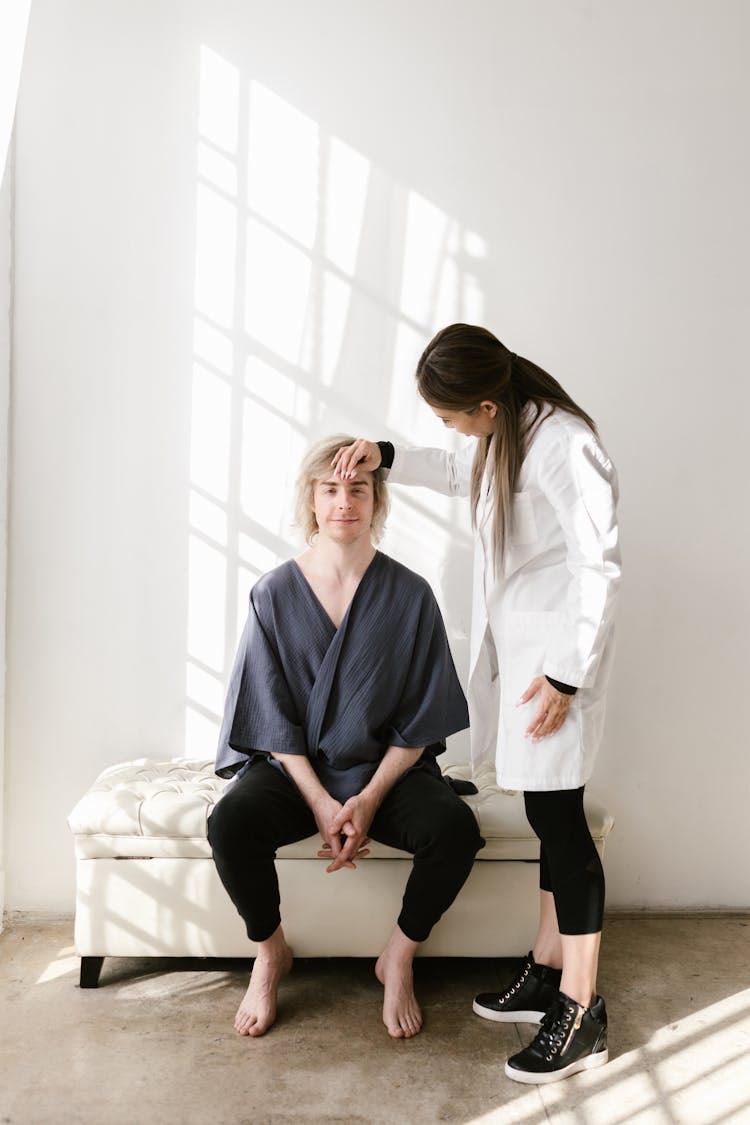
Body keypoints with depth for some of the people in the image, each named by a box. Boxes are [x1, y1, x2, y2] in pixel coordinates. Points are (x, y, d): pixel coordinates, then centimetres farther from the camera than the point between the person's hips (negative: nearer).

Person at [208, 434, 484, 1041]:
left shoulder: (410, 595, -3)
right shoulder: (274, 593, -3)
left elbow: (421, 719, -3)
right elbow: (273, 719, -4)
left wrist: (370, 798, -14)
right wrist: (321, 803, -14)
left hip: (386, 767, 0)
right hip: (292, 764, 0)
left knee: (454, 828, -28)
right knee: (230, 824, -29)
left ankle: (398, 959, 1)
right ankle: (270, 954, 2)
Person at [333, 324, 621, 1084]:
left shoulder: (563, 445, -21)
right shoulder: (508, 434, 7)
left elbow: (599, 564, -21)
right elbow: (466, 475, 29)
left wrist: (567, 674, -19)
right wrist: (391, 458, 17)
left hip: (555, 650, -9)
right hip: (512, 642, 9)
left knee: (558, 819, -3)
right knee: (549, 815, 15)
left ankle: (581, 1013, 11)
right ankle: (548, 970, 27)